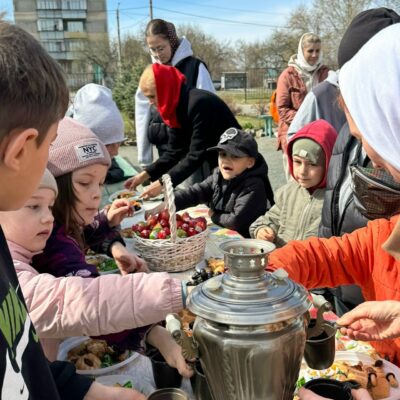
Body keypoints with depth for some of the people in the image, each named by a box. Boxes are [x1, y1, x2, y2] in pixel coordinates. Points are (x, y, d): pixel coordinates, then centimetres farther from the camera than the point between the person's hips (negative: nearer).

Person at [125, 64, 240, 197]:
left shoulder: (199, 104, -26)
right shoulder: (176, 107, 0)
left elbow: (196, 155, -28)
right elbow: (175, 152, 2)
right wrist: (145, 174, -6)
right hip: (208, 162, 8)